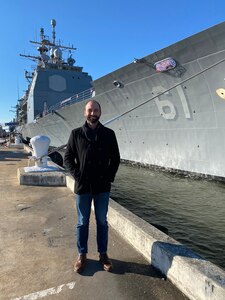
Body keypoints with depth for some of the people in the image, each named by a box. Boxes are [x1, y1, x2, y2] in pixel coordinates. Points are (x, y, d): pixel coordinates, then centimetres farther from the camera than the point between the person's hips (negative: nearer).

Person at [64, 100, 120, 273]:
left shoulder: (109, 134, 2)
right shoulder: (76, 134, 1)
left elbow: (115, 158, 5)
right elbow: (68, 157, 4)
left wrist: (110, 177, -3)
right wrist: (77, 175, -6)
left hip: (102, 187, 1)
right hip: (82, 186, 0)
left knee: (102, 221, 12)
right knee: (82, 222, 12)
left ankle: (103, 254, 29)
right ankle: (82, 255, 29)